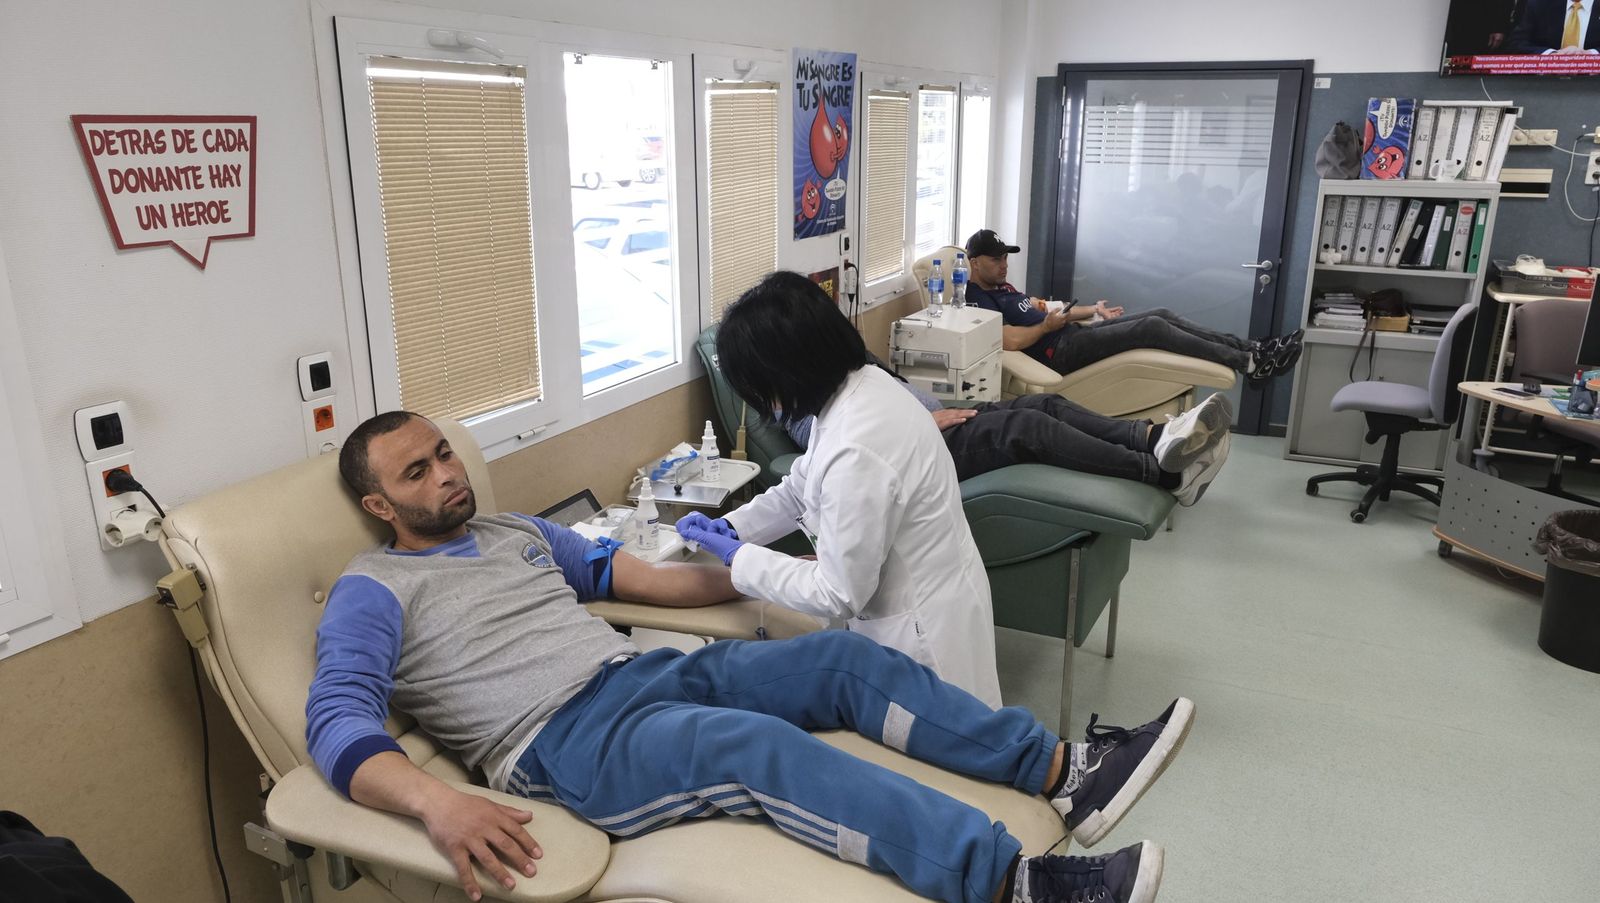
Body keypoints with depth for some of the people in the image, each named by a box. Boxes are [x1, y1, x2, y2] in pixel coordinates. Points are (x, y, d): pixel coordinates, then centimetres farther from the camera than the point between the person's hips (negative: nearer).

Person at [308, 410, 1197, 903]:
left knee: (846, 658, -9)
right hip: (565, 736, -7)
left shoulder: (515, 530, 22)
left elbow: (627, 573, 24)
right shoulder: (372, 591, 1)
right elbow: (337, 721, -13)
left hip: (646, 671, 8)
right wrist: (437, 802, -35)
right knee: (760, 746, -34)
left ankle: (1066, 771, -9)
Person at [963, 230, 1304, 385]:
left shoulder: (1000, 286, 20)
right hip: (1060, 350, -10)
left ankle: (1254, 349, -2)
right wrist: (1049, 325, -10)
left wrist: (1093, 310, 19)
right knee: (1153, 328, -18)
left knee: (1162, 315, -1)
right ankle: (1250, 364, -13)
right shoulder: (977, 299, -11)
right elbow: (1011, 341, -25)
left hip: (1073, 334, 10)